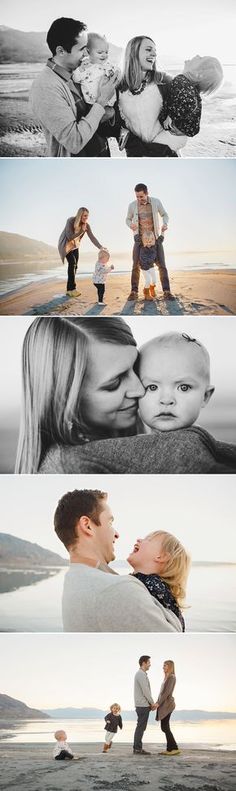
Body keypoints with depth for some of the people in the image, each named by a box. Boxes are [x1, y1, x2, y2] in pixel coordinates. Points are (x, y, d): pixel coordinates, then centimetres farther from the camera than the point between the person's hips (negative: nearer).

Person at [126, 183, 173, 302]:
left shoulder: (156, 202, -6)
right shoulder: (132, 205, -5)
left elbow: (165, 215, 7)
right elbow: (128, 219, 11)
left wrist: (165, 224, -15)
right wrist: (130, 224, -14)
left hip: (155, 238, 0)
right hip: (140, 239, 0)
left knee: (162, 265, -7)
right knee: (136, 266, -6)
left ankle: (167, 292, -8)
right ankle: (134, 292, -1)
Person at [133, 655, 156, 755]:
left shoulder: (141, 674, 18)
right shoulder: (141, 675, -15)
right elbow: (145, 691, -19)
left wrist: (151, 703, 14)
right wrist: (153, 703, -9)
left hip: (142, 705, 10)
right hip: (143, 705, -10)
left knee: (141, 727, 11)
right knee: (141, 727, -8)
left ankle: (138, 748, 12)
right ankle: (137, 748, -7)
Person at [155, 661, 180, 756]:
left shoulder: (171, 677, -11)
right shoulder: (167, 677, 18)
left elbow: (167, 692, -19)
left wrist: (158, 703, -19)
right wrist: (156, 703, 12)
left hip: (167, 704, -10)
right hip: (164, 704, 10)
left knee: (165, 727, -10)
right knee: (165, 727, 8)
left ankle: (174, 748, -9)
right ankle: (170, 748, 9)